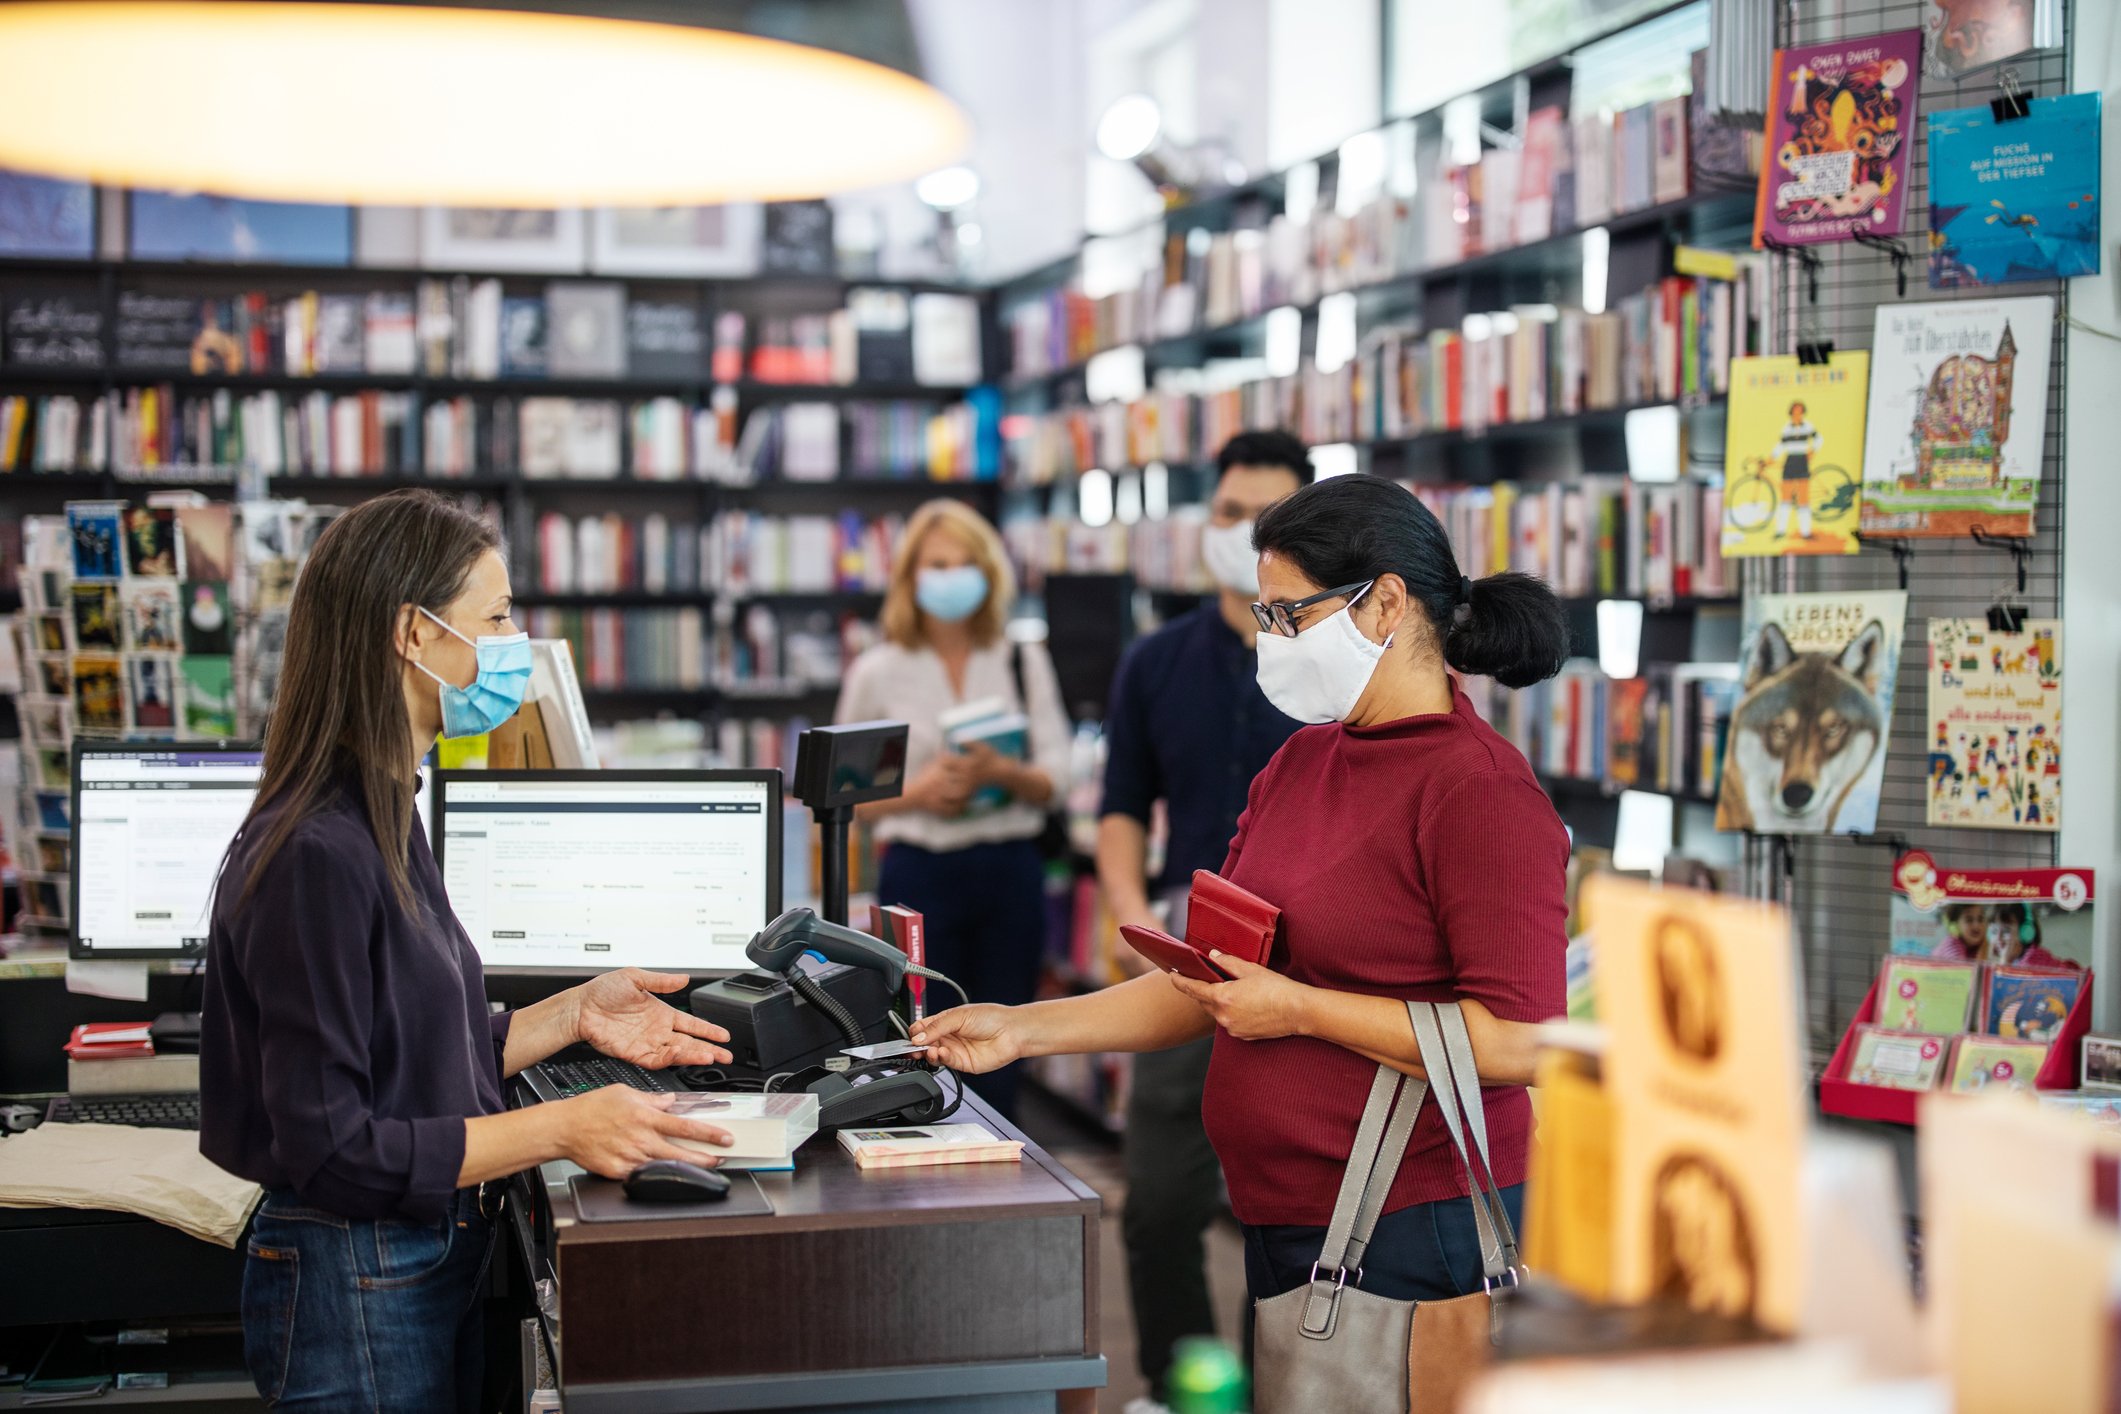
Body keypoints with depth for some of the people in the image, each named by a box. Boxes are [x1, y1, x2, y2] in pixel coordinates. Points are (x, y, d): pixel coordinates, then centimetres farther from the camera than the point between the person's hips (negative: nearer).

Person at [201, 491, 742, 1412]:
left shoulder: (384, 823, 8)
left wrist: (573, 1016, 5)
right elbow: (331, 1150, -23)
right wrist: (559, 1129, -25)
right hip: (356, 1290, -9)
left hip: (436, 1261, 9)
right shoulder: (315, 856, -23)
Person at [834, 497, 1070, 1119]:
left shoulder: (1025, 662, 7)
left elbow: (1055, 781, 2)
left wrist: (1005, 772, -19)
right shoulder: (879, 672, 2)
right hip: (920, 873, -2)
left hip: (1011, 870, 2)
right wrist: (917, 792, -15)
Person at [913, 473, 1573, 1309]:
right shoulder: (1299, 763, 11)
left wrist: (1300, 1008, -17)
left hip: (1414, 1239, -7)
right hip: (1282, 1225, 8)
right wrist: (1024, 1030, 7)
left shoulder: (1480, 789, -14)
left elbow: (1518, 1042, -22)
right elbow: (1211, 983, 15)